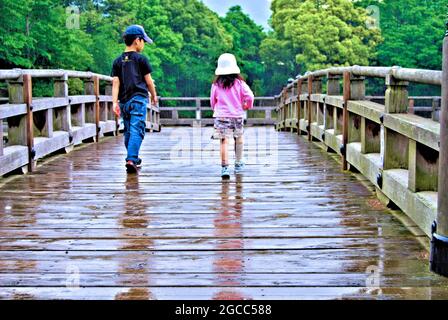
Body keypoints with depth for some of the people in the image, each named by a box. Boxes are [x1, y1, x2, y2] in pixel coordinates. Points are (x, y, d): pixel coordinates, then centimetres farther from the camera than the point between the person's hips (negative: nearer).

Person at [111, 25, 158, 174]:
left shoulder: (118, 61, 10)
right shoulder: (141, 59, -1)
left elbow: (115, 83, 1)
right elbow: (149, 81, 2)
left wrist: (115, 102, -3)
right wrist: (154, 96, 17)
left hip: (124, 101, 5)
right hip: (138, 99, -5)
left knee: (128, 131, 15)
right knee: (137, 130, -9)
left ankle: (133, 159, 26)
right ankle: (131, 160, -22)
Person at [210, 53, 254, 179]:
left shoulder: (216, 85, -1)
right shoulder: (239, 82, -3)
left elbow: (212, 101, 9)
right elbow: (249, 95, -8)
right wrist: (248, 106, 13)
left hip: (221, 116, -1)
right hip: (237, 115, 1)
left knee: (224, 141, -6)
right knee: (239, 139, 20)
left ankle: (225, 168, -16)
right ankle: (238, 164, 28)